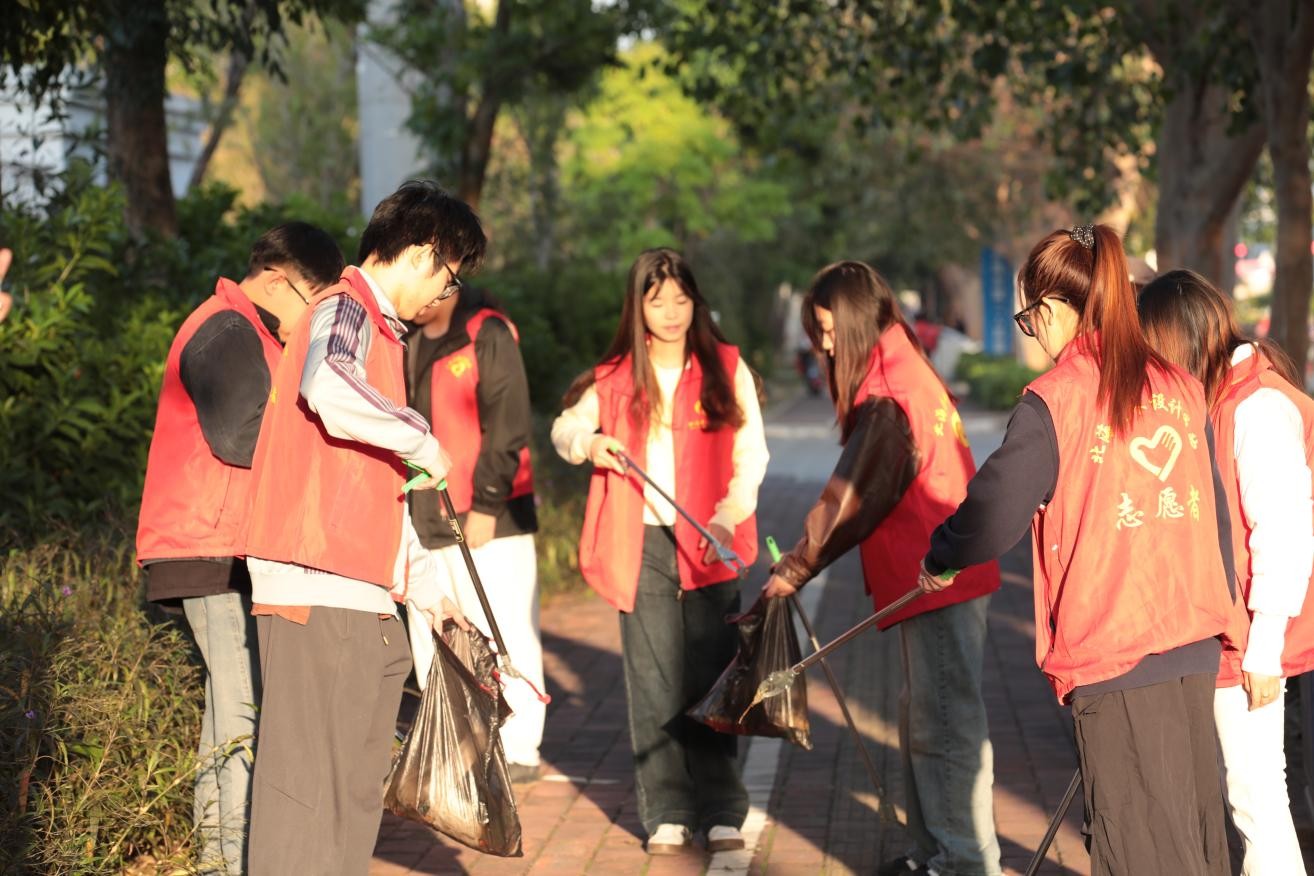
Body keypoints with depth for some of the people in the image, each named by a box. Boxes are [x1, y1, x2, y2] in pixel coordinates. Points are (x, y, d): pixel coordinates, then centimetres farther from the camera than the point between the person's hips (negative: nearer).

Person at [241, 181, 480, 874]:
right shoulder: (346, 310, -6)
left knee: (356, 785, 13)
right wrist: (422, 440, -18)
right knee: (311, 780, -9)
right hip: (319, 591, -10)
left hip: (363, 599, 10)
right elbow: (328, 387, -32)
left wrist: (427, 587, 26)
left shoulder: (379, 329, 24)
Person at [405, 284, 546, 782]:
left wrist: (486, 503, -17)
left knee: (504, 634, -2)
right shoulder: (409, 343, 12)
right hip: (428, 518, 7)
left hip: (491, 519, -7)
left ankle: (518, 750, 5)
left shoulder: (488, 334, -9)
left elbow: (508, 426, -14)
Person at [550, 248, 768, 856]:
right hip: (640, 544, 2)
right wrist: (589, 442, -5)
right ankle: (667, 813, 8)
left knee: (710, 678, -2)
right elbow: (564, 428, 19)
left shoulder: (727, 369, 5)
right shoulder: (615, 377, 10)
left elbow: (750, 453, 2)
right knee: (654, 681, 2)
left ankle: (721, 811, 4)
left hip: (707, 544, -1)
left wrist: (729, 515, -14)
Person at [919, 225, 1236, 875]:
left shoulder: (1055, 400, -11)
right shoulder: (1182, 389, 7)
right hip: (1195, 648, 6)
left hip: (1111, 652, -6)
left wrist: (936, 560, 10)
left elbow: (992, 518, -10)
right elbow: (1213, 511, 15)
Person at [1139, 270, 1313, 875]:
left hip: (1247, 642, -9)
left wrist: (1265, 645, -18)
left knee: (1255, 791, -3)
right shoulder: (1219, 396, 11)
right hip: (1217, 632, 9)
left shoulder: (1259, 405, -16)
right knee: (1240, 785, 14)